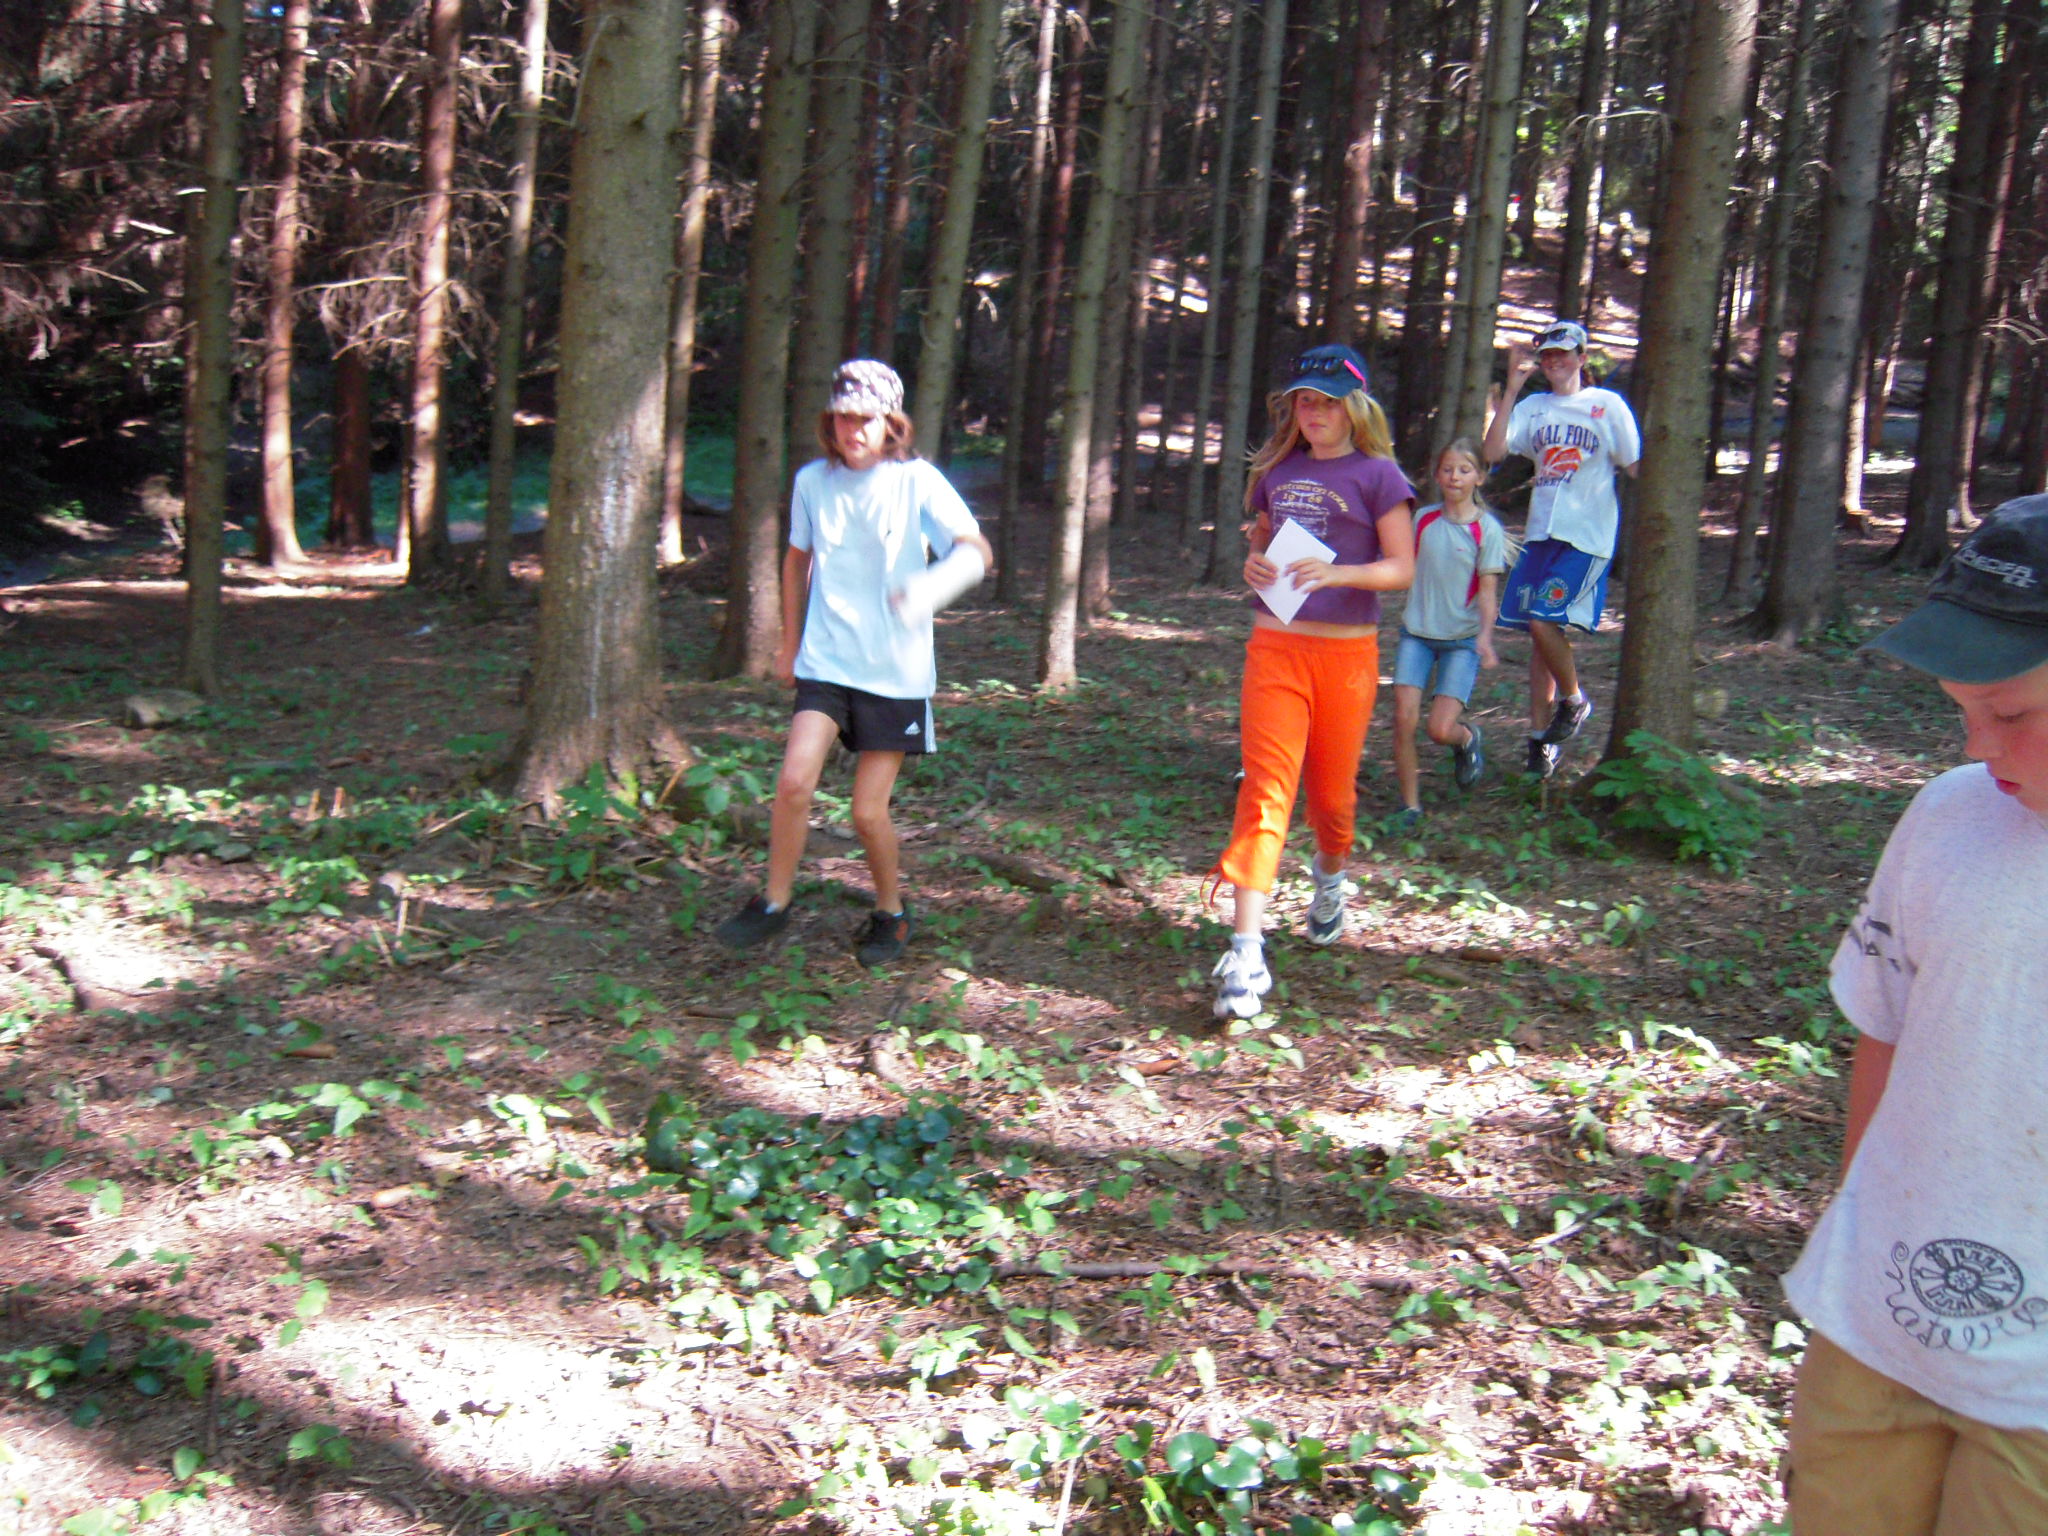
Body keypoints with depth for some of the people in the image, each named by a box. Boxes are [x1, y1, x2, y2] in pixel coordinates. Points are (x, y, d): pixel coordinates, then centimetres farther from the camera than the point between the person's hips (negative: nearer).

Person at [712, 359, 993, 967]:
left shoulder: (917, 482, -8)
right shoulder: (813, 481, 3)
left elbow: (977, 550, -19)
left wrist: (931, 587, -39)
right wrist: (790, 641, 22)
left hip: (896, 672, -2)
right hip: (826, 661, 3)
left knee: (868, 812, -2)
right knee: (795, 780, -16)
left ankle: (891, 913, 24)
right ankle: (773, 902, 4)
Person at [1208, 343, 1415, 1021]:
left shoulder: (1377, 475, -2)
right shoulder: (1278, 471, 10)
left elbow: (1402, 568, -6)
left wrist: (1338, 572, -23)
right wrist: (1253, 566, -2)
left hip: (1346, 653, -2)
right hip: (1274, 647, 2)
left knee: (1331, 791, 12)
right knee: (1264, 791, -9)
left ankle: (1330, 875, 47)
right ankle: (1246, 954, -17)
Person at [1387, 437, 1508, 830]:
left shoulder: (1487, 529, -5)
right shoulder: (1423, 520, 5)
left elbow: (1488, 590, -8)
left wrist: (1485, 635, -20)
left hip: (1461, 639, -3)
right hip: (1416, 633, 3)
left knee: (1441, 729, -10)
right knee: (1404, 718, -9)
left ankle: (1467, 738, 28)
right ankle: (1410, 805, 6)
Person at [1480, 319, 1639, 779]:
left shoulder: (1608, 405, 1)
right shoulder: (1533, 407, 9)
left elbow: (1635, 467, 2)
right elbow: (1493, 452, -5)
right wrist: (1512, 389, -7)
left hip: (1587, 536, -5)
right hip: (1540, 533, 5)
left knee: (1544, 620, -18)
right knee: (1540, 630, 7)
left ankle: (1574, 700, 7)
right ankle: (1541, 734, 15)